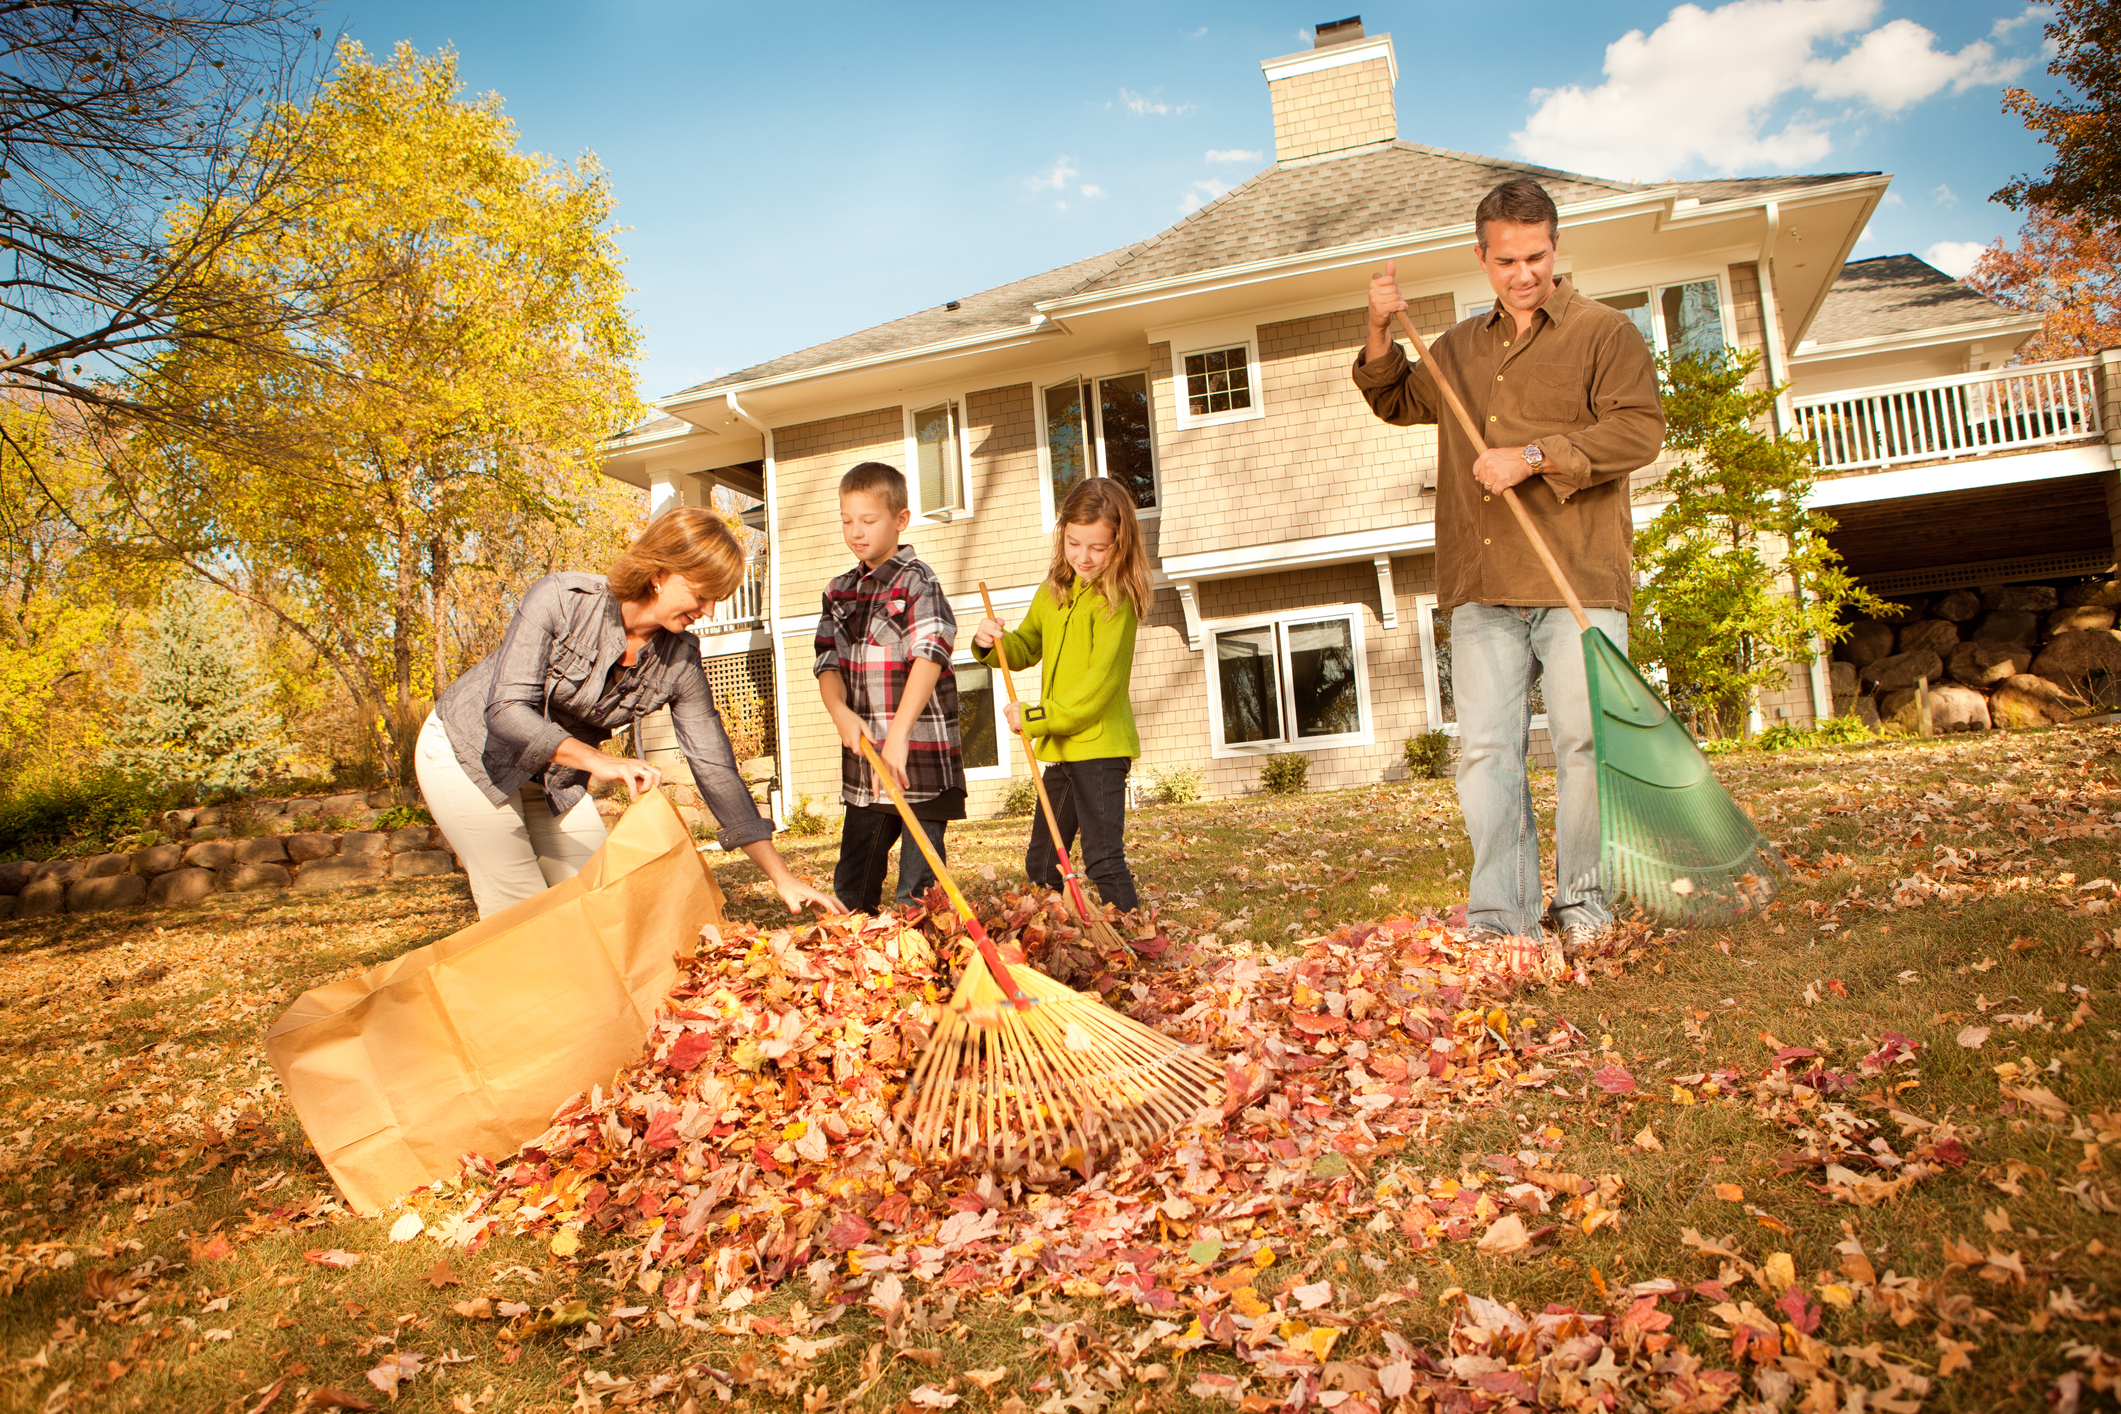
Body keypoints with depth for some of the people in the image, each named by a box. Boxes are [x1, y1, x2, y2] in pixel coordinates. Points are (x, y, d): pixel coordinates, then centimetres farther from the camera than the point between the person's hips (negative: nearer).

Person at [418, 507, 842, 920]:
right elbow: (507, 711, -32)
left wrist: (783, 878, -18)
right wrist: (600, 760, -48)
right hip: (468, 751, -5)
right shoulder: (560, 599, -27)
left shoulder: (680, 661, -16)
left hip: (553, 777, 5)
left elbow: (716, 768, -14)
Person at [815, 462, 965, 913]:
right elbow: (828, 663, 8)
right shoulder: (840, 592, 14)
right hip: (863, 757, 7)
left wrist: (898, 733, -27)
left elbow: (930, 656, -18)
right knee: (850, 889, 15)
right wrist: (840, 711, -14)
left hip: (920, 757, -6)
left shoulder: (917, 581, -6)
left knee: (918, 887, -1)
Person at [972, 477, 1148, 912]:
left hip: (1100, 746, -8)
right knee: (1041, 865, 16)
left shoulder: (1116, 599, -13)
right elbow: (1026, 649, 21)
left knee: (1103, 859, -9)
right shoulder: (1054, 590, 11)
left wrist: (1038, 717, -21)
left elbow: (1100, 682, -20)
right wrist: (993, 644, -1)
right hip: (1059, 748, 8)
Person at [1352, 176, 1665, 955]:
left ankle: (1582, 905, 12)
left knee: (1583, 741, -3)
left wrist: (1534, 458, -15)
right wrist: (1381, 335, 15)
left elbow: (1639, 430, -6)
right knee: (1485, 749, -1)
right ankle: (1500, 916, 5)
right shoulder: (1460, 346, 22)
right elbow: (1397, 402, 33)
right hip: (1482, 587, 4)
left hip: (1577, 579, -4)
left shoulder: (1605, 332, 7)